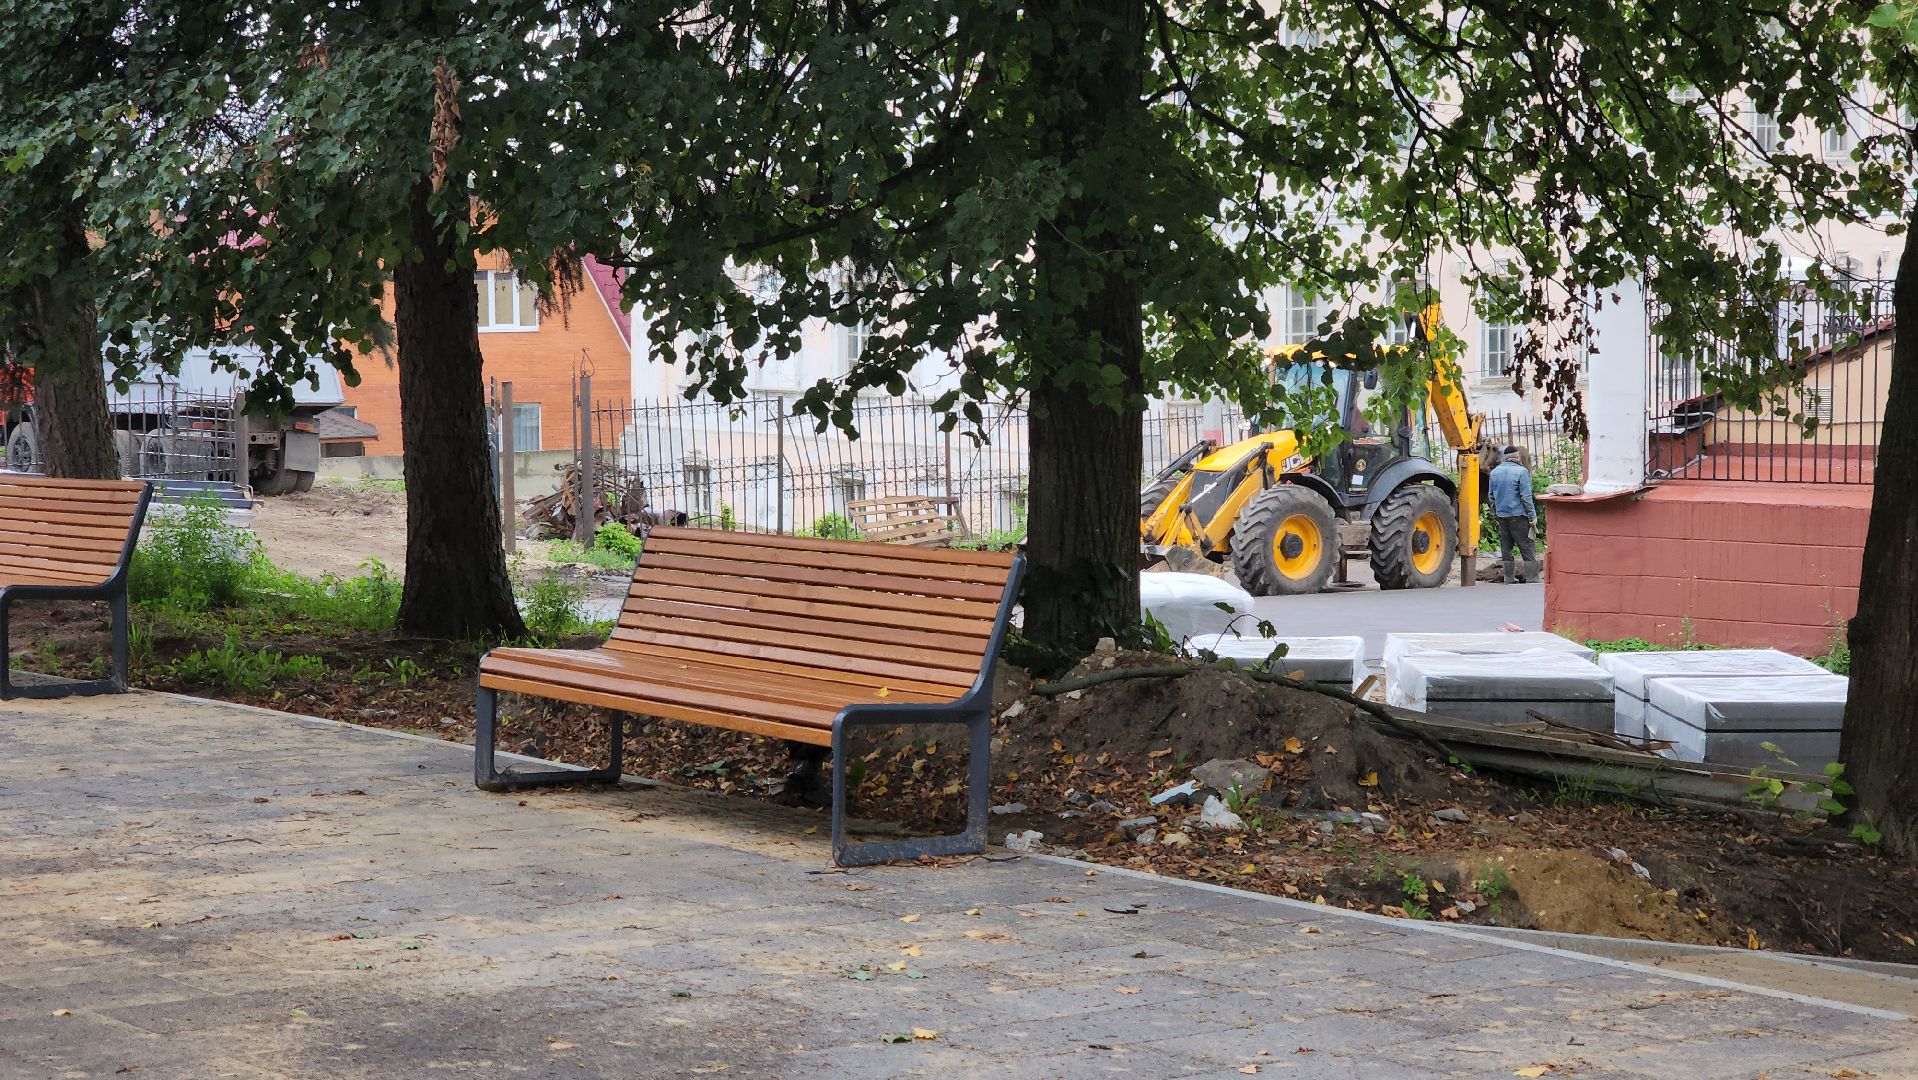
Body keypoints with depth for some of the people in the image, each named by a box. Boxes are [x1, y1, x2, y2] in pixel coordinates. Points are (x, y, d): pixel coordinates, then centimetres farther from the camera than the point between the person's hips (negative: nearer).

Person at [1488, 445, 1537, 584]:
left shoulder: (1494, 472, 8)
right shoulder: (1521, 471, -10)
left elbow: (1492, 495, 16)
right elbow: (1526, 496, -12)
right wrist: (1532, 515, -7)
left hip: (1501, 514, 5)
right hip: (1518, 514, -5)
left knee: (1506, 546, 10)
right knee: (1526, 546, -1)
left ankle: (1509, 576, 11)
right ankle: (1530, 576, -5)